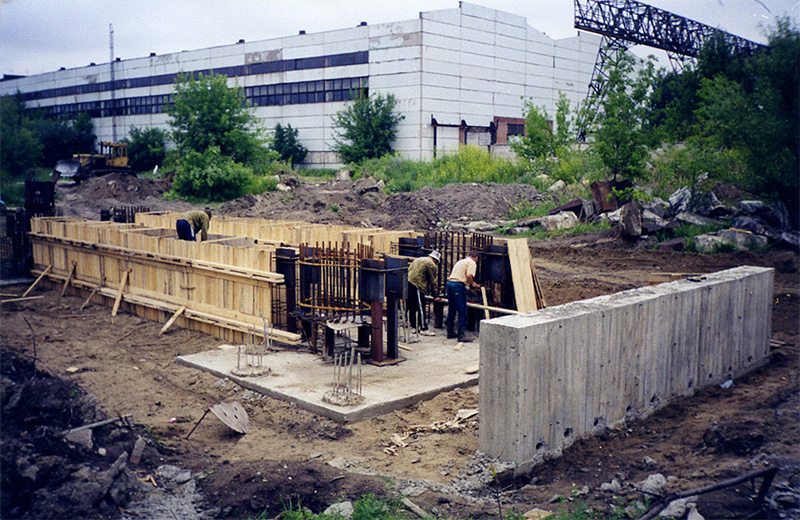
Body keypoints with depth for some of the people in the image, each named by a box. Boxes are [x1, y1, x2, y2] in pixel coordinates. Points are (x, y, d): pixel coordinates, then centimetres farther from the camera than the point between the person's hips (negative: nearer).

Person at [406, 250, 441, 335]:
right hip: (416, 286, -8)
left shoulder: (418, 259, 25)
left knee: (411, 307, 15)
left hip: (407, 282, 8)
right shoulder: (432, 265, 0)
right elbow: (433, 281, 1)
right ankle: (423, 329, -2)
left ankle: (413, 326, 22)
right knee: (421, 308, -4)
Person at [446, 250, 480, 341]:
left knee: (451, 310, 17)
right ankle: (461, 335, -6)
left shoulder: (461, 261, 25)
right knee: (462, 311, -5)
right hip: (459, 285, -8)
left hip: (450, 282, 8)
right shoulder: (472, 263, 0)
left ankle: (450, 332, 24)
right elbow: (469, 276, -15)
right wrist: (472, 284, 4)